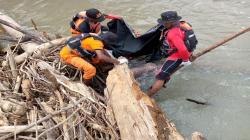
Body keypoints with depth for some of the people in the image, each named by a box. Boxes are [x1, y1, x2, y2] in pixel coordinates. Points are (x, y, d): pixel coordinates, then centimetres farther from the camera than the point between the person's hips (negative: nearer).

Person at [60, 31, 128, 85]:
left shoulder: (97, 38, 5)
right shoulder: (97, 41, -22)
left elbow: (103, 51, 19)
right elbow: (101, 57, -37)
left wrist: (113, 60, 6)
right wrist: (117, 61, -27)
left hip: (75, 53, 9)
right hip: (68, 54, -9)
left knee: (98, 60, 14)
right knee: (91, 70, -26)